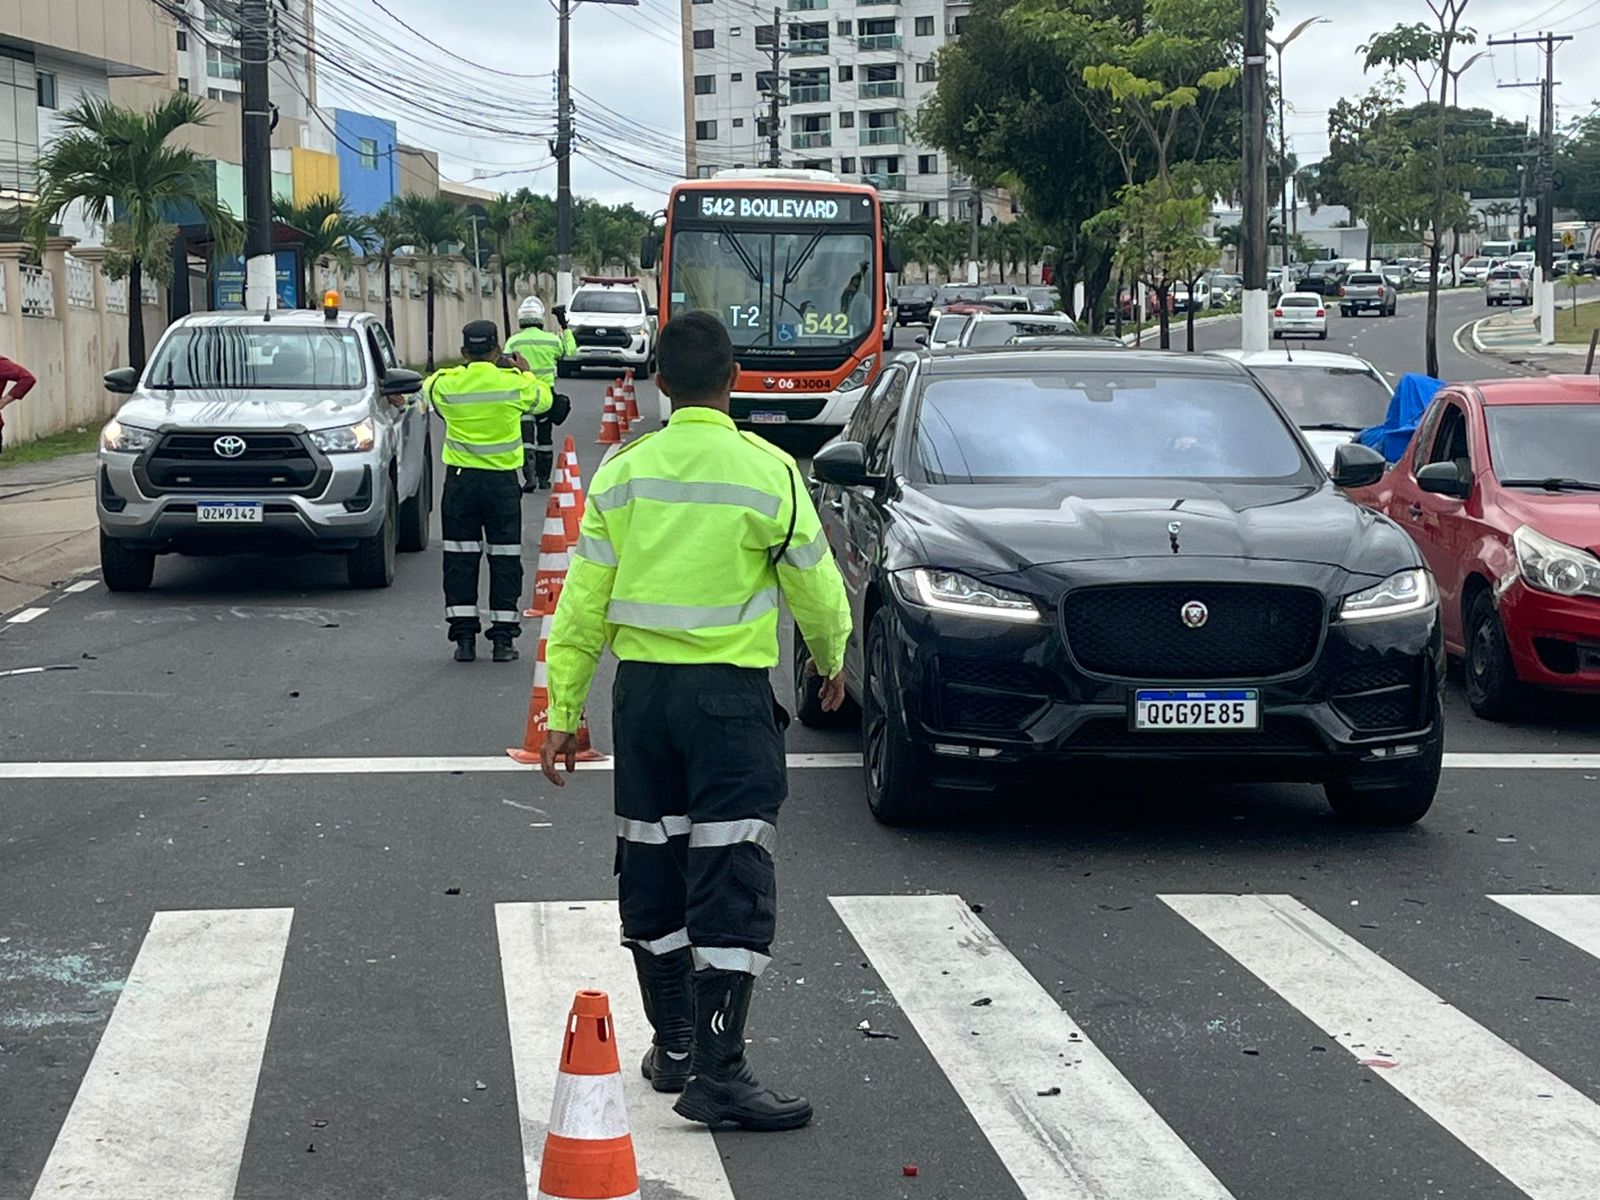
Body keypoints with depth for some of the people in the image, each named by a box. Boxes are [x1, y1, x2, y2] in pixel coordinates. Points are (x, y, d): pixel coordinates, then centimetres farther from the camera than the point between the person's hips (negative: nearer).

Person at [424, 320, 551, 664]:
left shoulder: (446, 384, -7)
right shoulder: (514, 383, -8)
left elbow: (429, 388, 17)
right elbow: (543, 399, 12)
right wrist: (526, 372, 31)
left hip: (460, 480, 1)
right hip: (502, 479, 0)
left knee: (460, 559, 7)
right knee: (505, 558, 6)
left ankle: (464, 637, 5)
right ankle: (503, 638, 5)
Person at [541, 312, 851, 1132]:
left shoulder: (623, 472, 2)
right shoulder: (766, 472, -9)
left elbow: (584, 602, 3)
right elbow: (815, 586, -1)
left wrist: (562, 710, 9)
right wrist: (832, 658, 19)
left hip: (641, 689, 4)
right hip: (730, 694, -4)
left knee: (652, 870, 15)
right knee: (731, 880, -3)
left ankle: (673, 1045, 27)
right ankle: (717, 1071, -7)